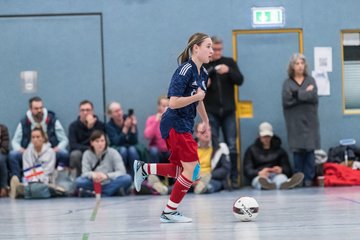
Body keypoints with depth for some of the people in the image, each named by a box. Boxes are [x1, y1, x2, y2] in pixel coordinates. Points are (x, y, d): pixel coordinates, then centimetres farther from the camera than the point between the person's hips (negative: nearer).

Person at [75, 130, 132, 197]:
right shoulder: (87, 154, 0)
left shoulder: (113, 153, -4)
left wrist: (106, 176, -30)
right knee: (79, 181, -28)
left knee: (127, 178, -30)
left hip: (110, 186, 0)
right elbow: (85, 173, -9)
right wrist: (92, 174, -33)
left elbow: (122, 172, -12)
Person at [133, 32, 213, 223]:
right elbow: (173, 102, -25)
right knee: (192, 168, -9)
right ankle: (169, 213, 1)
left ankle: (144, 168, 25)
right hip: (175, 125, -9)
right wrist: (197, 96, -17)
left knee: (180, 170, 11)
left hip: (185, 126, 9)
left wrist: (206, 121, 34)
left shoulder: (202, 73, 9)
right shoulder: (185, 70, -18)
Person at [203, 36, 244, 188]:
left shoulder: (229, 62, 6)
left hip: (228, 111, 1)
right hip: (210, 112, -1)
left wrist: (229, 71, -19)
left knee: (232, 146, 1)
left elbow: (240, 80, -2)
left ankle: (234, 178, 5)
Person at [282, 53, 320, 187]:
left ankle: (308, 179, 0)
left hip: (309, 121, 1)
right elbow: (286, 100, -9)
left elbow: (314, 97, -6)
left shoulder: (310, 80, 9)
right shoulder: (287, 83, 6)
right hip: (295, 122, -1)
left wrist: (297, 95, -9)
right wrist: (306, 93, -7)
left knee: (309, 150, -3)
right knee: (298, 151, -3)